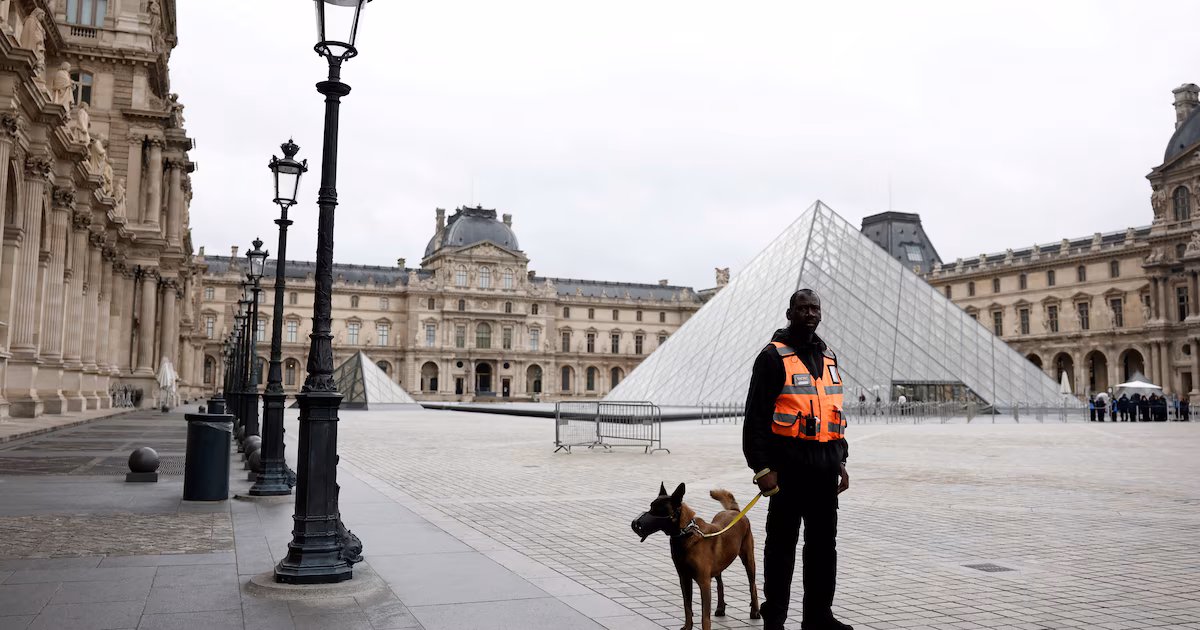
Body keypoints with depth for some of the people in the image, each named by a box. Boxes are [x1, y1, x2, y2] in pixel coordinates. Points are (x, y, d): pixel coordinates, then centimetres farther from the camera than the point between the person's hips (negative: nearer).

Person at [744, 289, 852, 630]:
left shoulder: (828, 357, 15)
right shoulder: (773, 356, -7)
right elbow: (756, 416, -11)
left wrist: (840, 461, 17)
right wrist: (762, 467, -16)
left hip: (825, 466, 7)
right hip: (789, 464, -7)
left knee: (824, 541, 12)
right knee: (782, 541, 2)